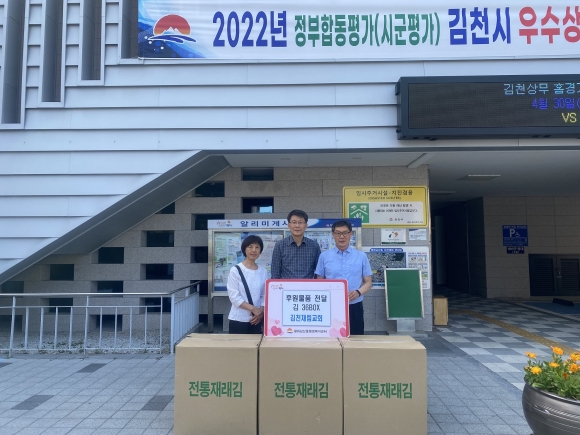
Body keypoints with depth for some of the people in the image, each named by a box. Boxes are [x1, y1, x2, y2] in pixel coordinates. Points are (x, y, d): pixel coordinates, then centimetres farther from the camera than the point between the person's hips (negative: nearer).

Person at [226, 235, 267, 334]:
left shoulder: (263, 272, 4)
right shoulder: (235, 270, -7)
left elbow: (264, 296, 8)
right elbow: (234, 296, -12)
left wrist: (261, 311, -9)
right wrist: (253, 309, -18)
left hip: (256, 319, 3)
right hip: (238, 319, -3)